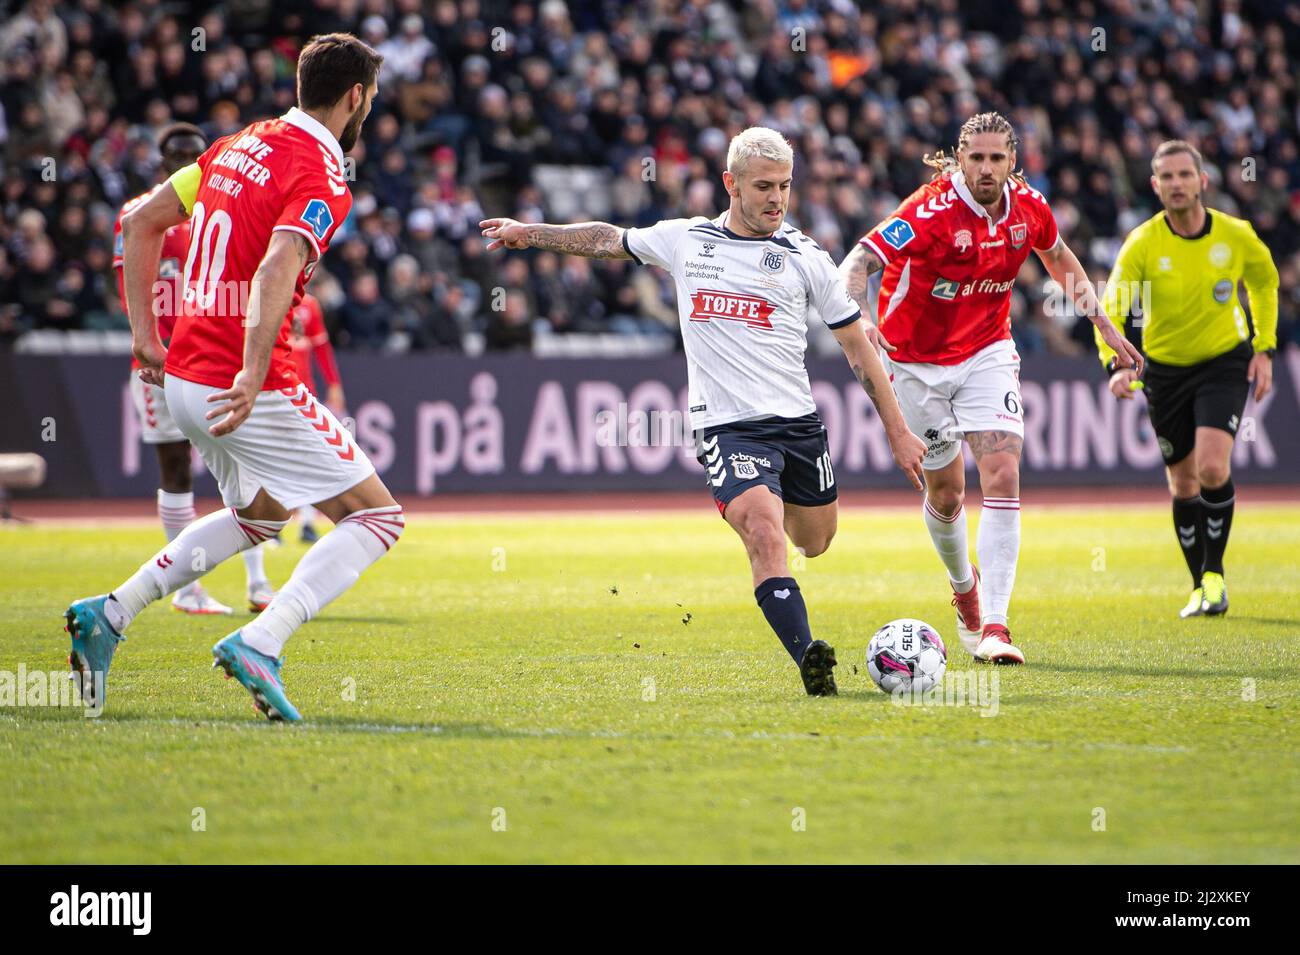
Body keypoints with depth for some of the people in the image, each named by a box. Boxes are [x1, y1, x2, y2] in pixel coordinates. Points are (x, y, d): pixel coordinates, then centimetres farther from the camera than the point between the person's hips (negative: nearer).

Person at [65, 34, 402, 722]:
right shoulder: (322, 180, -13)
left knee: (259, 516, 30)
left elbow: (141, 221, 17)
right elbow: (277, 268, -31)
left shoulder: (240, 146, 12)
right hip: (245, 390, -8)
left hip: (183, 377, 9)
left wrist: (145, 331, 18)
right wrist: (253, 378, -38)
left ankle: (109, 614, 19)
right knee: (377, 516, 0)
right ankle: (259, 644, -16)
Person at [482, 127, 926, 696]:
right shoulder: (684, 239, 5)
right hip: (726, 428, -2)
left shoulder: (806, 258, 3)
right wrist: (530, 233, 23)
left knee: (815, 541, 15)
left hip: (797, 423, 2)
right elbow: (609, 241, 23)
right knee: (765, 536, -24)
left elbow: (858, 347, 8)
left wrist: (897, 432, 7)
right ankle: (808, 659, -29)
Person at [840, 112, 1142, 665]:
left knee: (1003, 476, -17)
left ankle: (994, 628, -20)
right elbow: (857, 263, -31)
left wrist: (1103, 325, 16)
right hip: (917, 363, -2)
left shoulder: (1029, 208, -7)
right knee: (946, 492, 8)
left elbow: (1058, 256, 17)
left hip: (988, 354, 2)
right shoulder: (932, 210, -22)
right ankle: (964, 588, 41)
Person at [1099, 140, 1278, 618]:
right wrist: (1117, 364, -42)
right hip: (1165, 368, 1)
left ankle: (1214, 573, 0)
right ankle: (1200, 587, 24)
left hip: (1226, 362, -1)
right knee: (1183, 484, 7)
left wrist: (1264, 349, 3)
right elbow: (1111, 309, -24)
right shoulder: (1142, 244, -16)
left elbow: (1265, 282, 10)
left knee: (1213, 468, -21)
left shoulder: (1236, 236, -11)